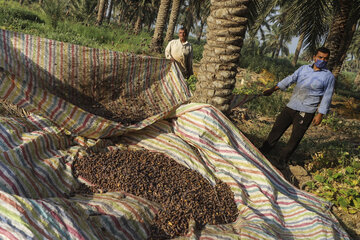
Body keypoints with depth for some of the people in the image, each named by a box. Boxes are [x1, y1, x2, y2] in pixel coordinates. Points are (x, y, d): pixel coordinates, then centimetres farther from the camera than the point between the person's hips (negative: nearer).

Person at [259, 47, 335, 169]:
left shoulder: (329, 76, -1)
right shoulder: (303, 68, 9)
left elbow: (327, 97, -2)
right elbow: (289, 79, 15)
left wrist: (320, 115, -8)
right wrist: (273, 89, 14)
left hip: (306, 112, -4)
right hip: (291, 106, 4)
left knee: (295, 137, 0)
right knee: (277, 128, 10)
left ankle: (283, 160, 16)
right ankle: (263, 151, 25)